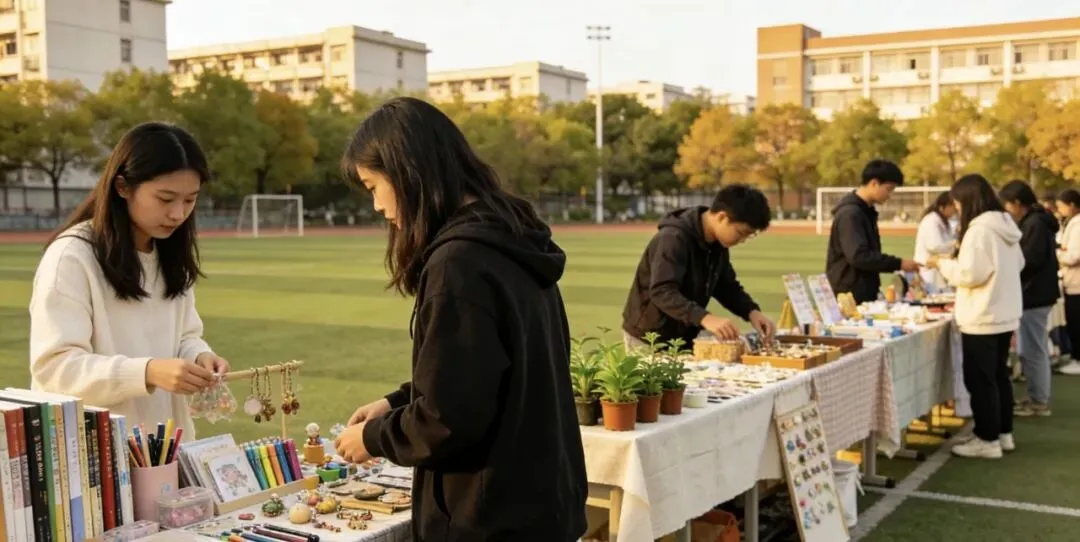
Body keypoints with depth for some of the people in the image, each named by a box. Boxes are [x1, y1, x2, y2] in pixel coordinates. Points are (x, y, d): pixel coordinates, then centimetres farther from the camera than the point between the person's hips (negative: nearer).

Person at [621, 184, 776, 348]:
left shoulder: (718, 243, 0)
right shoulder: (673, 239, -26)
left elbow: (727, 286, 11)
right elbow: (662, 292, -36)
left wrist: (752, 311, -7)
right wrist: (705, 318, -48)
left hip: (683, 338, 7)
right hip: (650, 338, -7)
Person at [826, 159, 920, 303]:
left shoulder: (866, 211, 13)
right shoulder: (850, 213, -17)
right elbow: (859, 256, -26)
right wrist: (898, 264, -23)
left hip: (865, 294, 9)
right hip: (849, 295, -9)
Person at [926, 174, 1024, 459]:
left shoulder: (979, 230, -19)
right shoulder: (1005, 224, 10)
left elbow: (970, 274, -22)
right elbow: (1017, 264, 21)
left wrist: (943, 263, -6)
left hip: (982, 319, -9)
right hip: (1005, 315, 9)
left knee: (980, 380, -1)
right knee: (998, 375, 18)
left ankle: (987, 440, 5)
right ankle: (1003, 433, 26)